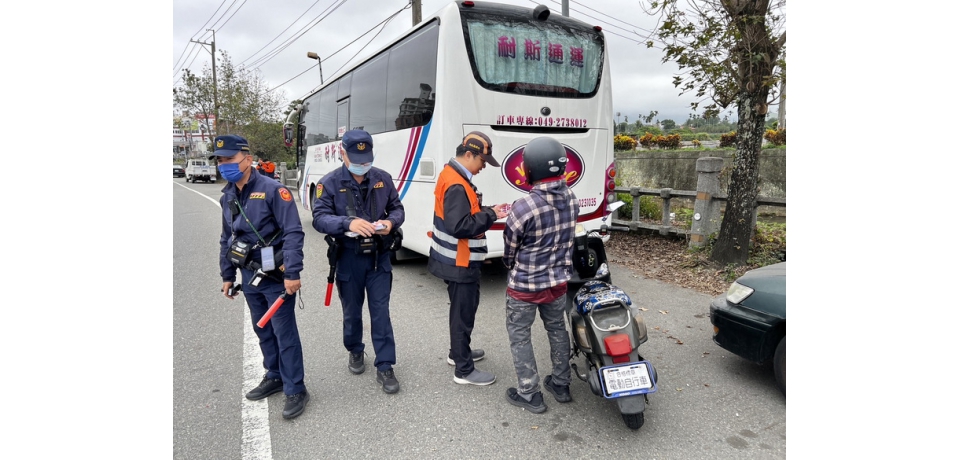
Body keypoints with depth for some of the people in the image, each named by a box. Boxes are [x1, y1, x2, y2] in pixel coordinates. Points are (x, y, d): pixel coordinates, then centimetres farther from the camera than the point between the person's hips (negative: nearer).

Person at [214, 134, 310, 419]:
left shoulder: (272, 190, -15)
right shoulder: (227, 197, 8)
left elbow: (293, 233, -19)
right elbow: (227, 239, 17)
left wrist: (292, 273, -24)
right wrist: (227, 275, 18)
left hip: (275, 276, -7)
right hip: (249, 276, 7)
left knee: (285, 333, -1)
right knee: (263, 331, 19)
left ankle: (295, 390, 10)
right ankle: (275, 377, 36)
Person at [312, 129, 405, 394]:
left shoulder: (383, 178, -1)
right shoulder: (330, 182, -8)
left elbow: (397, 208, 6)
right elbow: (319, 218, -16)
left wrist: (391, 222, -18)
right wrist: (348, 223, -34)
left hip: (379, 257, 1)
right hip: (348, 258, -1)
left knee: (381, 312, 3)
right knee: (352, 311, 16)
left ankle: (385, 367, 13)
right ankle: (354, 351, 42)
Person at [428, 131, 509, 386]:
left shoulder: (452, 175, 9)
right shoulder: (457, 185, -24)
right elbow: (459, 227, -31)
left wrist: (488, 210, 3)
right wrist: (491, 216, -21)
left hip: (458, 260, 11)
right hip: (460, 262, -11)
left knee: (463, 309, 23)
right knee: (464, 312, 0)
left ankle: (458, 352, 40)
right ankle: (464, 370, 13)